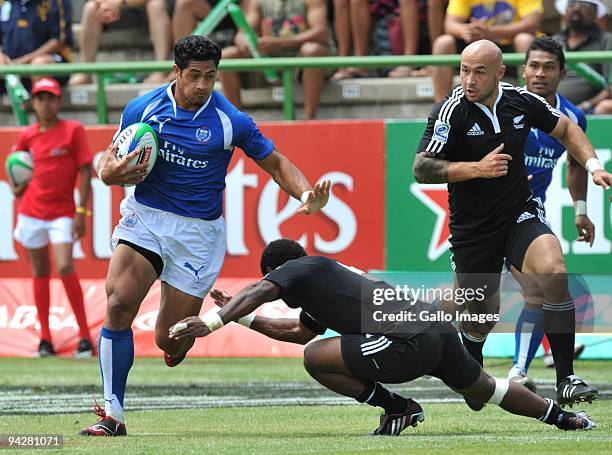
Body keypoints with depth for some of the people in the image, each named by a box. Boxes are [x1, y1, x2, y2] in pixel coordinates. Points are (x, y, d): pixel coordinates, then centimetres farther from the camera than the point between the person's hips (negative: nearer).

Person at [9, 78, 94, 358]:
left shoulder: (73, 130, -5)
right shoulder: (27, 135, 7)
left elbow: (85, 172, -6)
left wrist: (81, 212, -12)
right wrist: (15, 187, 5)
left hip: (62, 212, -4)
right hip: (31, 211, 4)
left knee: (65, 267, -18)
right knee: (40, 272, 8)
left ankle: (85, 337, -11)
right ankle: (45, 338, 15)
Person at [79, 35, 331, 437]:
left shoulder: (232, 121, -6)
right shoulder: (143, 109, -1)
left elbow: (275, 162, 5)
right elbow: (110, 161, 11)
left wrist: (308, 196, -13)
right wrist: (113, 172, -14)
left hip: (199, 231, -1)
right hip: (145, 218, 1)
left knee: (171, 342, -2)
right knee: (119, 303, -22)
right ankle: (113, 414, -17)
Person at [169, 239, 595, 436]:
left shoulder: (298, 269, 2)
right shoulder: (318, 290, 29)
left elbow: (259, 292, -16)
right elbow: (298, 331, 42)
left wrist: (214, 321, -24)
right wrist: (242, 316, 40)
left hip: (410, 342, -10)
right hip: (440, 326, 10)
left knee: (316, 358, -9)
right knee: (485, 389, 32)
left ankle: (397, 408, -1)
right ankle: (563, 416, 46)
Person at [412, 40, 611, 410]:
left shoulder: (521, 101, -4)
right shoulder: (451, 112, -15)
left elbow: (566, 128, 15)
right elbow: (422, 169, -19)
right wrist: (477, 168, -28)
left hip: (521, 213, 2)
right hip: (472, 227, -1)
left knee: (553, 273, -26)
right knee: (480, 313, 9)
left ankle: (566, 380, -23)